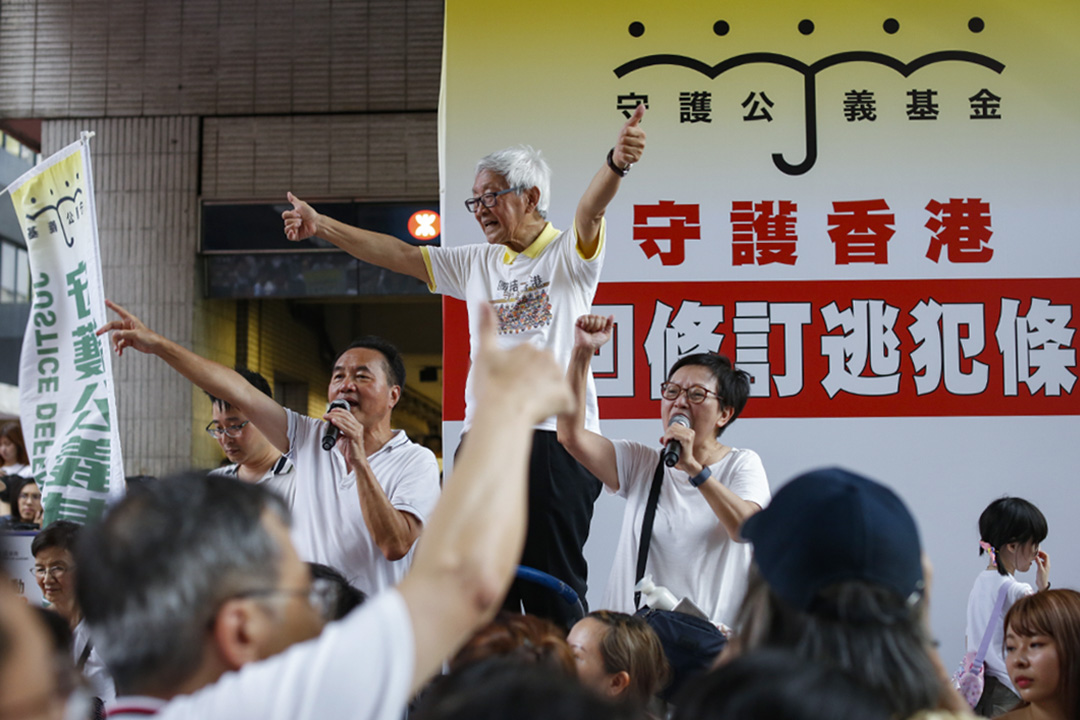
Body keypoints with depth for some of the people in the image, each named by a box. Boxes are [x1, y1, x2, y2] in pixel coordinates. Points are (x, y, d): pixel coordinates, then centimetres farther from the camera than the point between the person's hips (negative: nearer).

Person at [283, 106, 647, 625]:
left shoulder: (569, 253, 1)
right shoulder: (476, 263, 19)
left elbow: (590, 210, -19)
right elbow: (399, 255, 21)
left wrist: (616, 164, -40)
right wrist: (321, 226, 17)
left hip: (555, 437, -6)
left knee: (553, 590, -5)